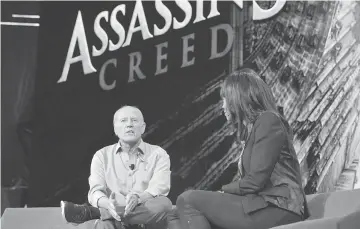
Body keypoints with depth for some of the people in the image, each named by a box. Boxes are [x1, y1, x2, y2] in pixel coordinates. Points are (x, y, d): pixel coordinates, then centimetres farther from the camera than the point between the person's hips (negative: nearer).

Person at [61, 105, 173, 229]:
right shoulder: (102, 156, 10)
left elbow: (159, 188, -9)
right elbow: (95, 191, -3)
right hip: (113, 216, -1)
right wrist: (107, 204, -29)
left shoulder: (158, 154, 7)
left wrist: (137, 198, -32)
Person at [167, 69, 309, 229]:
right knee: (176, 215, -4)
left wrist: (224, 190, 1)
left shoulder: (268, 121, -3)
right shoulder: (250, 128, 26)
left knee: (188, 200, -13)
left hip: (277, 210, -9)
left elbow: (255, 181, -13)